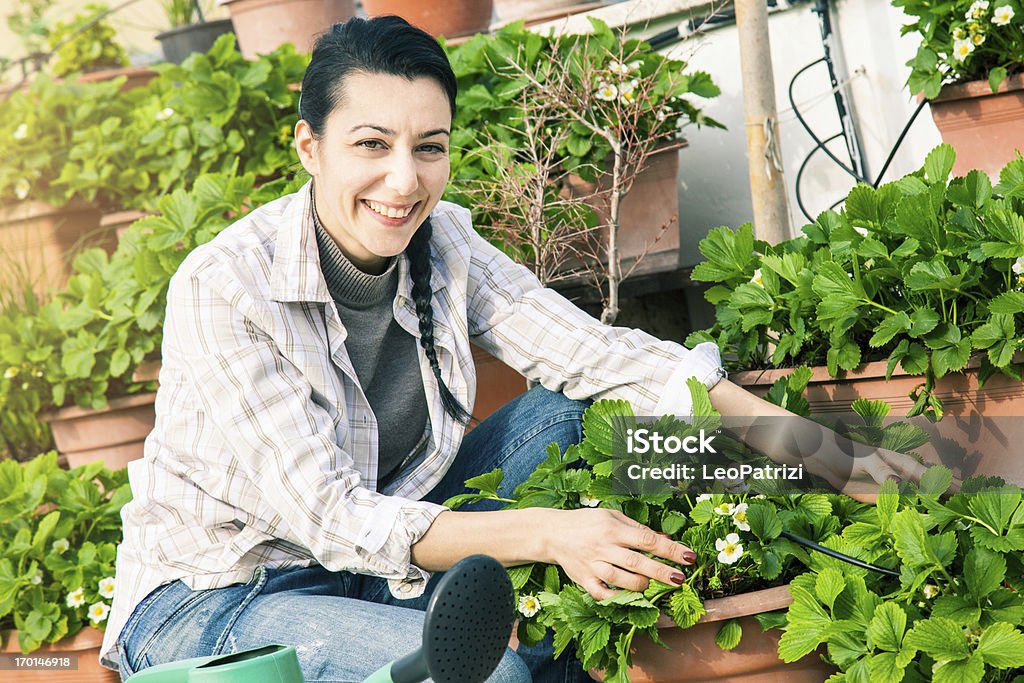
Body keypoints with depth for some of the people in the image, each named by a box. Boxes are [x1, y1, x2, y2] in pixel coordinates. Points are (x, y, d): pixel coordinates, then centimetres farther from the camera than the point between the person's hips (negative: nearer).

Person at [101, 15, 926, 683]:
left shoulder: (442, 246, -7)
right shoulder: (224, 290, -25)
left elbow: (599, 354, -13)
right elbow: (325, 517, -27)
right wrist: (541, 532, -38)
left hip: (382, 557, 6)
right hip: (210, 601, -6)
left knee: (572, 412, -7)